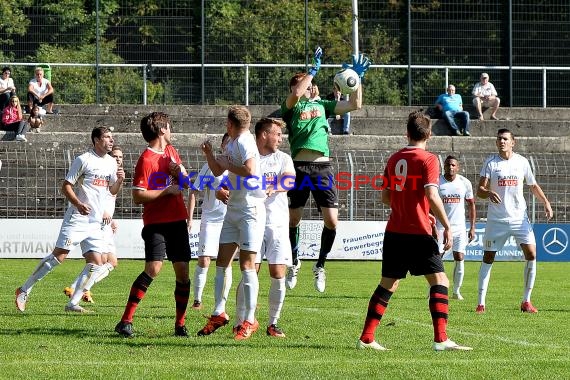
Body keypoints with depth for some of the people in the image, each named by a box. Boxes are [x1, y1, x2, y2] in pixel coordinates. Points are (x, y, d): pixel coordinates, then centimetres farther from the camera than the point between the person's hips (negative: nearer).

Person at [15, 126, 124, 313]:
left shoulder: (111, 163, 13)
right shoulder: (84, 160, -7)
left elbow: (112, 190, 22)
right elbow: (66, 186, -7)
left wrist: (119, 180, 0)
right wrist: (78, 204, -23)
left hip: (95, 223, 7)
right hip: (77, 219, -7)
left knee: (96, 264, -3)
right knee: (58, 256, -11)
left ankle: (73, 303, 2)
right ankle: (24, 291, -2)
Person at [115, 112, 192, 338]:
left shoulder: (171, 151, 14)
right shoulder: (146, 160, -11)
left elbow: (185, 181, 25)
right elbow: (138, 196, -16)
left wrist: (180, 172, 3)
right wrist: (167, 191, -15)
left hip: (177, 221, 7)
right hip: (156, 223, -7)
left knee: (183, 272, 3)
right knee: (153, 268, -20)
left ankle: (180, 325, 13)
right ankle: (125, 322, -17)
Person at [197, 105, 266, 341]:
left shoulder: (245, 141, -13)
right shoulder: (231, 144, 15)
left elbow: (250, 170, -28)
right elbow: (217, 171, 27)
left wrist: (228, 165, -14)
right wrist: (209, 154, 11)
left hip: (250, 209, -9)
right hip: (233, 209, 9)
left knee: (247, 265, -7)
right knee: (222, 263, 9)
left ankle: (250, 321, -2)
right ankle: (219, 314, 17)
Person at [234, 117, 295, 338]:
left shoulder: (283, 159, 9)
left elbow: (290, 181, -10)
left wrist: (273, 188, -30)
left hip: (278, 224, 2)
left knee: (278, 276, -3)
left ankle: (273, 324, 8)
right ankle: (240, 322, 0)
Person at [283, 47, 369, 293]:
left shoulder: (322, 105, 19)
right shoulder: (290, 107, 6)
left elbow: (355, 105, 17)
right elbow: (295, 95, -18)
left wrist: (357, 78, 8)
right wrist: (314, 70, -11)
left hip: (323, 167, 3)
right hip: (300, 167, -3)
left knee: (332, 220, -6)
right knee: (293, 219, 4)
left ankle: (320, 265, 12)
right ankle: (294, 261, 27)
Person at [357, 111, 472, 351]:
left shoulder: (394, 159, 11)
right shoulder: (428, 159, -7)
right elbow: (432, 195, -19)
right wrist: (447, 226, -14)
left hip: (394, 231, 6)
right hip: (418, 233, -6)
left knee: (388, 284, 14)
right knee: (440, 281, -2)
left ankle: (366, 338, 12)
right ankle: (440, 339, -12)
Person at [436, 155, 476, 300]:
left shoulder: (465, 183, 2)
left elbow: (471, 205, 10)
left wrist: (472, 227, 5)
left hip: (459, 228, 2)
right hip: (441, 227, -2)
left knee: (459, 259, -3)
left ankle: (456, 291, 10)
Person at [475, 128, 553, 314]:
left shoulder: (522, 162, 3)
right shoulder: (490, 162, -3)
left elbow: (533, 185, 16)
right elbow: (480, 190, -8)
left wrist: (546, 202, 2)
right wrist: (489, 193, -31)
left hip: (519, 217, 2)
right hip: (496, 220, -1)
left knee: (531, 254, -10)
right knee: (488, 258, 1)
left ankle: (526, 301, 1)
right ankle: (481, 303, 8)